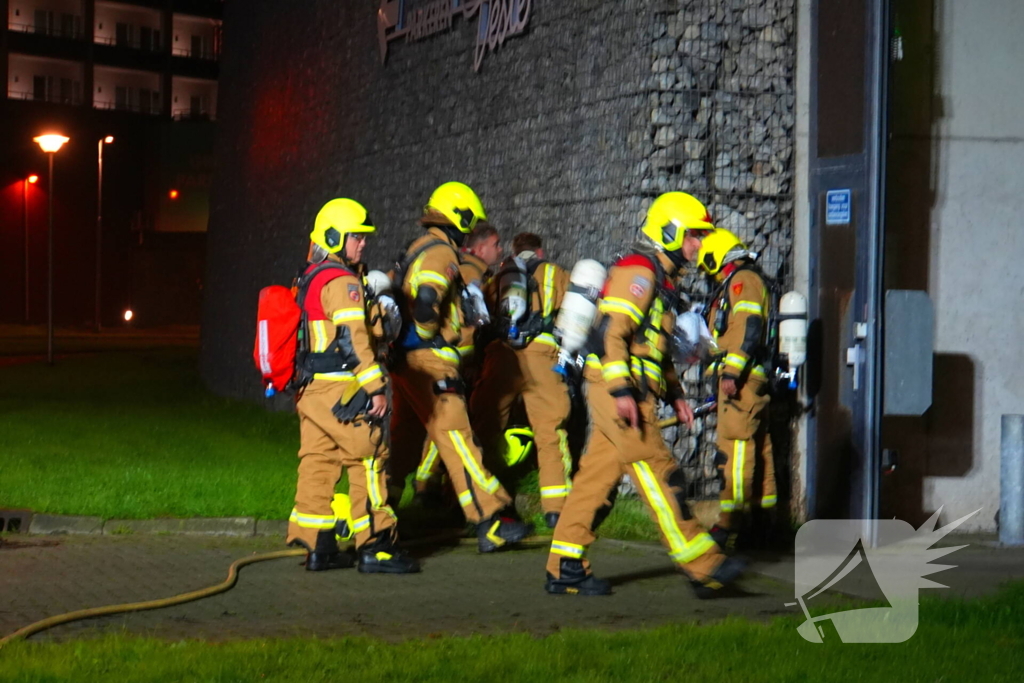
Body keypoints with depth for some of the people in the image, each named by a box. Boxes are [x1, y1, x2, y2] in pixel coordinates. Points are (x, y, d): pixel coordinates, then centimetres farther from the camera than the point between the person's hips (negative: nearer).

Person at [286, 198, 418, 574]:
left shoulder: (309, 279, 17)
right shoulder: (342, 281, -13)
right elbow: (354, 338, -20)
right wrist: (376, 387, -20)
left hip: (312, 388, 9)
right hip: (341, 391, -9)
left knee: (318, 464, 10)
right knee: (368, 462, -4)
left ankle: (315, 544, 11)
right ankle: (375, 546, -2)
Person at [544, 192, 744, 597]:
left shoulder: (659, 278, 23)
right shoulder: (639, 271, -11)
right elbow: (611, 331, -20)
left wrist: (674, 395, 27)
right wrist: (621, 390, -26)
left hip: (634, 392, 10)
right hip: (619, 390, -10)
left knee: (596, 478, 8)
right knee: (659, 475, -9)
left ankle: (565, 568, 10)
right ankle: (703, 566, -10)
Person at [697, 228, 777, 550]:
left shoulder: (742, 280, -7)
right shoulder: (751, 281, 25)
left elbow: (749, 330, -20)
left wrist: (731, 372, -25)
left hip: (741, 378, -11)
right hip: (750, 378, 11)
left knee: (734, 447, -13)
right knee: (758, 447, 12)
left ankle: (728, 525, -16)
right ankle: (763, 520, 17)